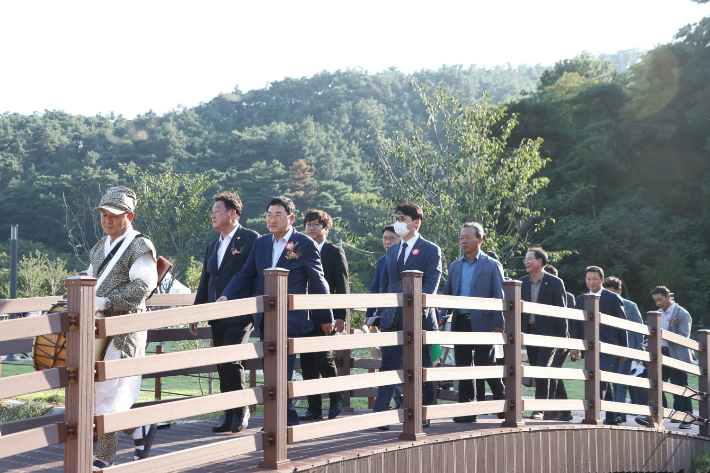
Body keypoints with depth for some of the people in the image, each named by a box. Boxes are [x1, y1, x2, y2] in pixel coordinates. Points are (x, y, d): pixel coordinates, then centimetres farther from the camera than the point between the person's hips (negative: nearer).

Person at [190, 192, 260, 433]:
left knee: (231, 361, -17)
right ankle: (230, 417, 13)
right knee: (222, 367, 7)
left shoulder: (251, 239, -3)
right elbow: (205, 282, 23)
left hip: (240, 315, -7)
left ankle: (242, 411, 0)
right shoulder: (212, 247, 19)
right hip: (217, 317, 7)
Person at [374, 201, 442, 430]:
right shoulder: (392, 250, 17)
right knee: (388, 365, -2)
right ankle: (380, 414, -6)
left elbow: (432, 282, -12)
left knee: (422, 368, 4)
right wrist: (384, 312, 13)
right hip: (393, 319, 5)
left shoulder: (430, 250, -1)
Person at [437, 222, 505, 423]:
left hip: (482, 323, -5)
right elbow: (448, 294, 19)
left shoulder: (492, 265, 1)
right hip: (460, 323, 5)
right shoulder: (455, 266, 15)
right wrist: (442, 317, 3)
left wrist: (498, 324, -10)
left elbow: (500, 297, -1)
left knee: (486, 366, -5)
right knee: (463, 368, 4)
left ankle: (503, 403, 15)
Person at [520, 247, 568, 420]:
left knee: (542, 368, -16)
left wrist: (563, 337, -7)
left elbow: (561, 310, -3)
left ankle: (539, 408, -13)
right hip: (530, 332, 5)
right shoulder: (523, 282, 11)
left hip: (548, 332, -5)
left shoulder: (555, 282, -2)